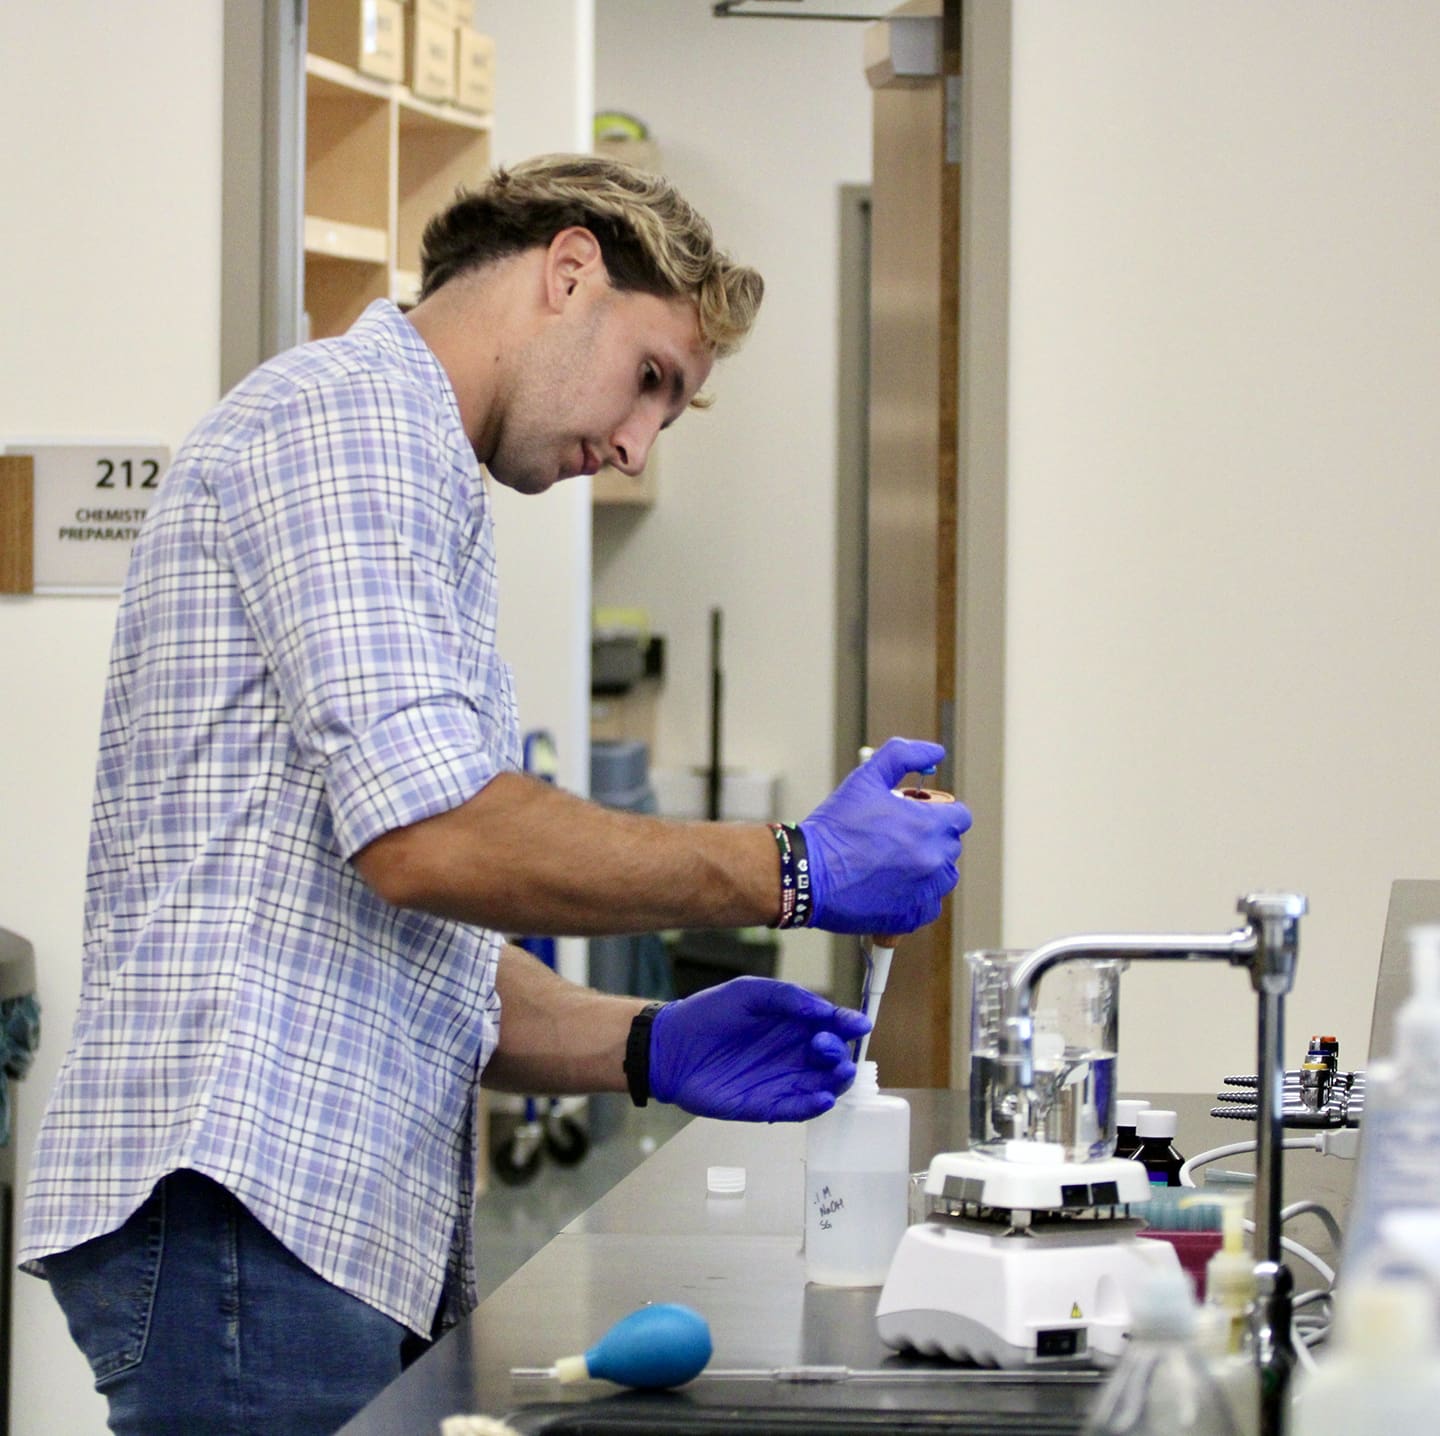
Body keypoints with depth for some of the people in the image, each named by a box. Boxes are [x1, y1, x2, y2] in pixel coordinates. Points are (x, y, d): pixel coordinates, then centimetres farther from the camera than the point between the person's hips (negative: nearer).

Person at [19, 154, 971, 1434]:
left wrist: (647, 1048, 10)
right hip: (251, 1196, -10)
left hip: (358, 1229, 10)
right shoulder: (349, 409, -4)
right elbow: (425, 833, -17)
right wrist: (792, 870, -11)